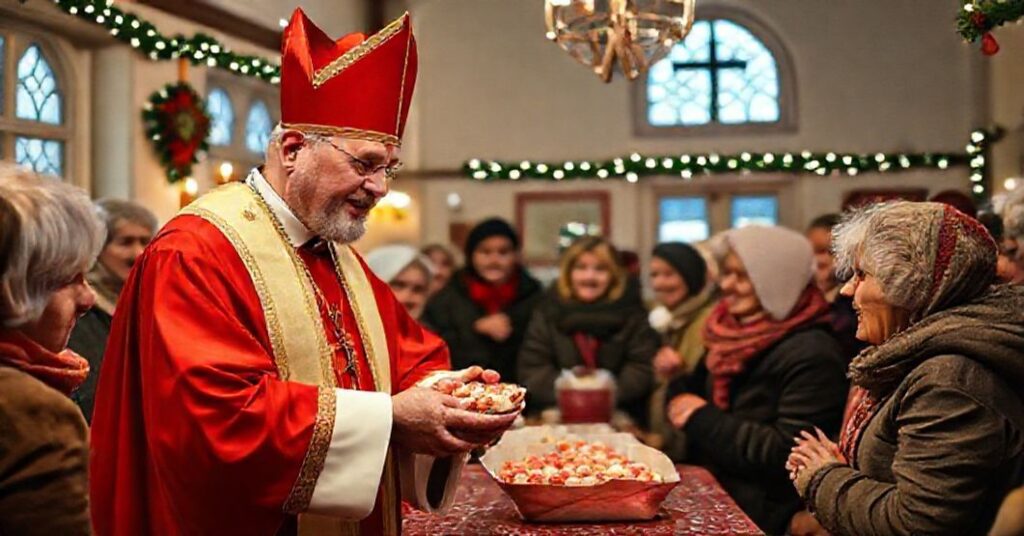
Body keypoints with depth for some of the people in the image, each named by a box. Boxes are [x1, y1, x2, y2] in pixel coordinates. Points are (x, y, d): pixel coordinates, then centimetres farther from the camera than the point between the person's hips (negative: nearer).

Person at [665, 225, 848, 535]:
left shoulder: (811, 354, -12)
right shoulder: (733, 335, 11)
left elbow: (787, 454, -19)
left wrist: (703, 420, -14)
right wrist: (677, 380, 1)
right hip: (711, 491, 7)